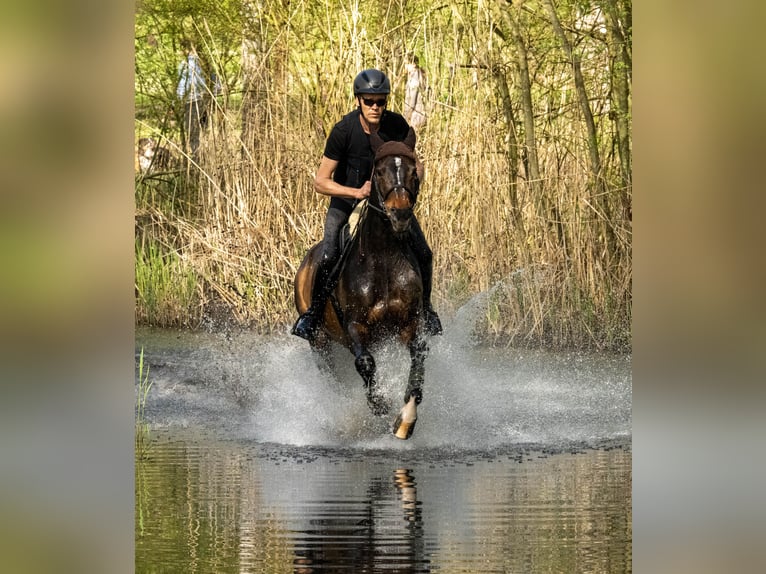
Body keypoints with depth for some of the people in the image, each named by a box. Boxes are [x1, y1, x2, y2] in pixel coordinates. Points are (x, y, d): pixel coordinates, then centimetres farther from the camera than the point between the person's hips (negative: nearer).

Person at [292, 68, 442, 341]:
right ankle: (313, 312, -3)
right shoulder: (344, 130, -22)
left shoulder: (397, 125, -13)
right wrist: (357, 192, -31)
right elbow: (320, 181, -19)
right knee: (328, 257, -26)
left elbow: (414, 164, 4)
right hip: (346, 200, -3)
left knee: (423, 254, -10)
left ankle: (424, 308, 16)